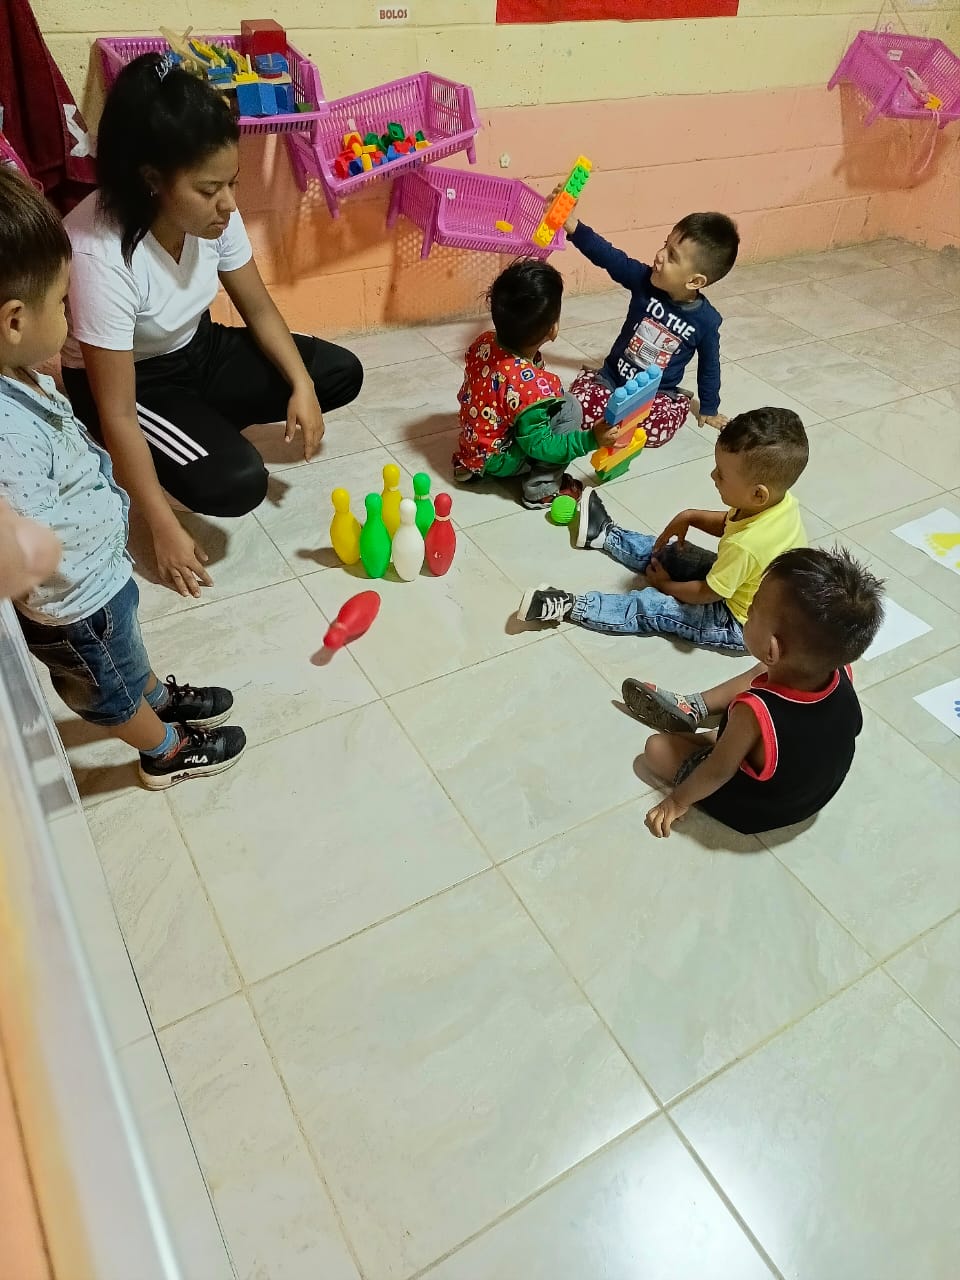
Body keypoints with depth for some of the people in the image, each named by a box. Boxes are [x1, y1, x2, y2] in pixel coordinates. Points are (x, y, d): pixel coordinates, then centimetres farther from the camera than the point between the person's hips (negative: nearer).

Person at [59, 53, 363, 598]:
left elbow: (259, 309, 0)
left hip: (198, 349, 7)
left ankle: (206, 424, 8)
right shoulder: (100, 254, -33)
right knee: (237, 482, -29)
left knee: (341, 374, -4)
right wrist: (166, 530, -28)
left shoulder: (211, 213, -17)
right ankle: (154, 461, 5)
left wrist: (300, 385, -18)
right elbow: (116, 413, -30)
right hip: (131, 381, -6)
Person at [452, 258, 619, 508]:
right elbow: (538, 445, -23)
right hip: (495, 459, -7)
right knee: (569, 409, -13)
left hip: (472, 443, 8)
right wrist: (591, 439, -22)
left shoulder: (484, 342, -11)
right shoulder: (531, 384, -33)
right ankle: (542, 489, -3)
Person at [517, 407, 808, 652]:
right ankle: (607, 534, 32)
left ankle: (571, 607, -1)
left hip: (744, 626, -8)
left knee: (652, 609, -9)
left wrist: (666, 585, -6)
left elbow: (705, 594, -23)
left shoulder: (744, 546, -40)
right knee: (670, 553, 15)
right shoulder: (781, 500, -15)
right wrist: (690, 517, -5)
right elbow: (729, 523, 7)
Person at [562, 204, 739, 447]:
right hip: (612, 378, 1)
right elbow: (608, 256, -21)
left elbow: (709, 367, 0)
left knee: (657, 430, -28)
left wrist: (709, 409, 11)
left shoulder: (706, 321, -14)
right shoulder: (645, 280, -12)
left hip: (658, 394, 0)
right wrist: (572, 224, -36)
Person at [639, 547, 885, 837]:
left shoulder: (754, 714, -43)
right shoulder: (841, 673, -27)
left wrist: (677, 801, -6)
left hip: (756, 810, -5)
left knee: (657, 748, 1)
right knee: (759, 675, 15)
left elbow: (718, 772, -25)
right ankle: (692, 709, 29)